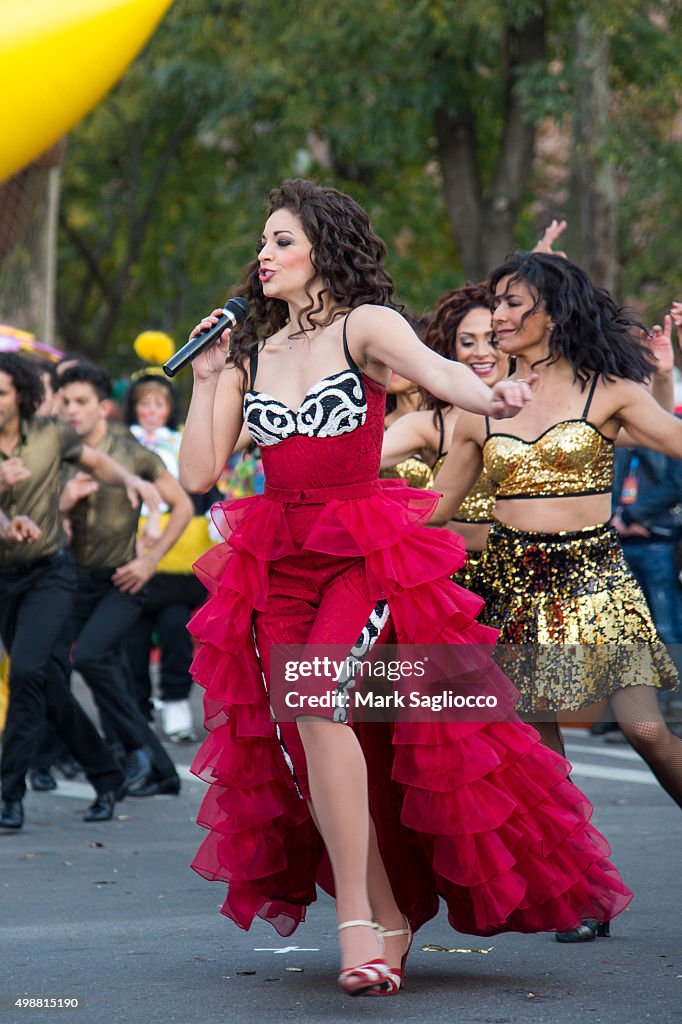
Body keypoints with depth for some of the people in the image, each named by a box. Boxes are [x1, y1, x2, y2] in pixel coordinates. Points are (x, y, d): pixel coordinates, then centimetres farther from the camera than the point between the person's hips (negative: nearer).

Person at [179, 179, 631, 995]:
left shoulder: (364, 326, -1)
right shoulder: (247, 355, 14)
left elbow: (431, 368, -23)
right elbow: (198, 474, 11)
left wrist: (488, 398, -43)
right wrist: (207, 377, 7)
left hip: (365, 555, -5)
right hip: (276, 565, 5)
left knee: (314, 694, -27)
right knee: (299, 745, -2)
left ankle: (356, 919, -21)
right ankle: (389, 918, 13)